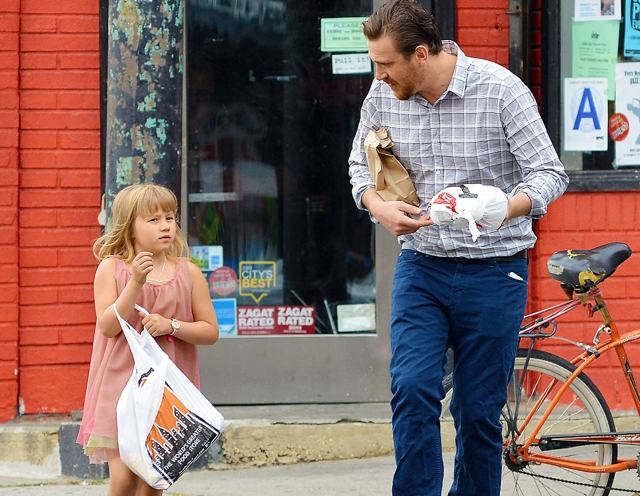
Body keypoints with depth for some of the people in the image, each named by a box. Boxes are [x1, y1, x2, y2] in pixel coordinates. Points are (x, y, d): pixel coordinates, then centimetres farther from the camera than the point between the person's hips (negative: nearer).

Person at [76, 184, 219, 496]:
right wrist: (136, 282, -20)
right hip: (122, 384, -2)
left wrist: (171, 325, -13)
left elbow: (210, 331, 4)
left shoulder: (187, 273, 3)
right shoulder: (111, 268, -1)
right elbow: (108, 326, -11)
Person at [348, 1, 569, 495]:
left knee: (479, 411, 2)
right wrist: (378, 206, -7)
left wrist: (504, 209, -33)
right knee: (412, 389, -14)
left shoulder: (500, 89, -13)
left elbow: (550, 174, -13)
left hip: (493, 273, -3)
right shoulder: (383, 96, -1)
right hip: (421, 268, 3)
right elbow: (362, 163, 16)